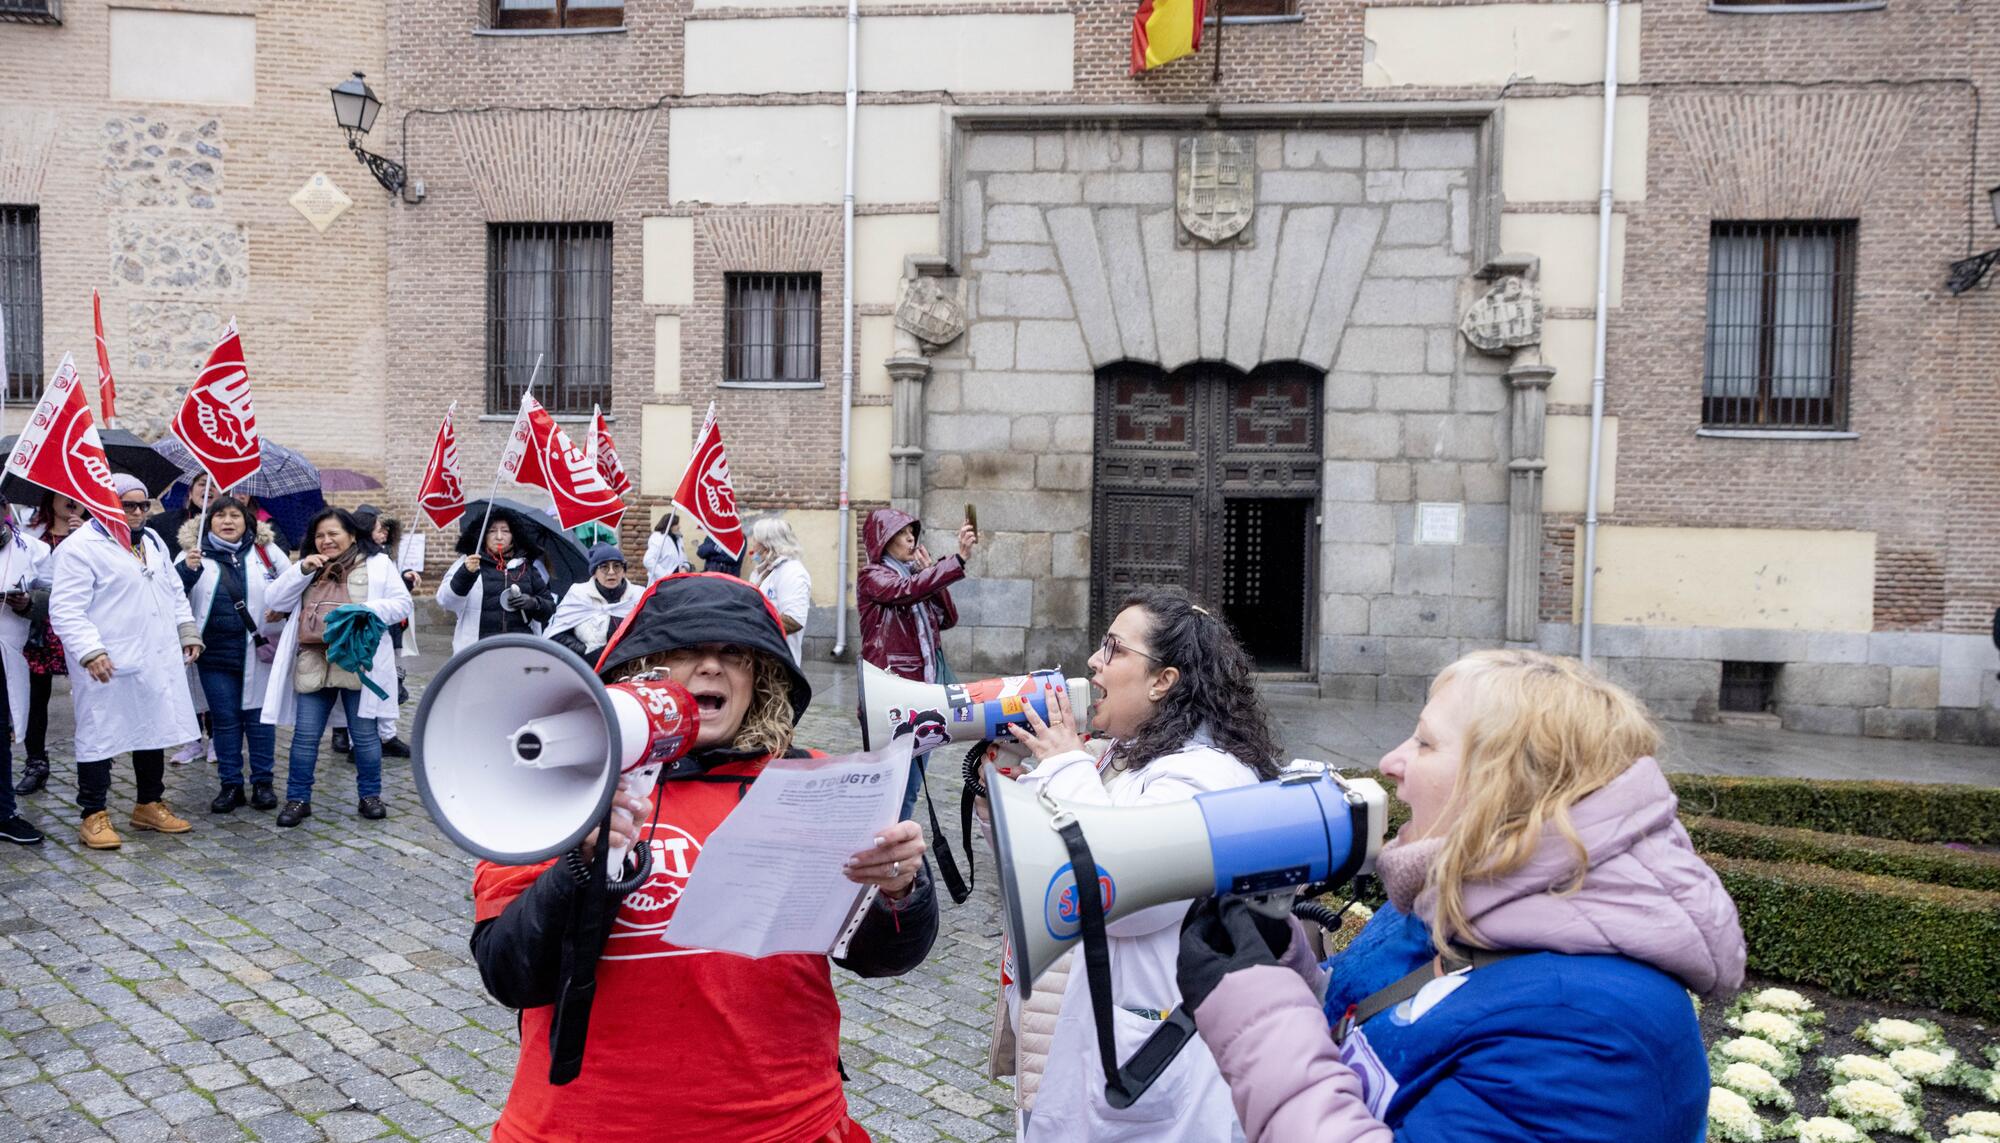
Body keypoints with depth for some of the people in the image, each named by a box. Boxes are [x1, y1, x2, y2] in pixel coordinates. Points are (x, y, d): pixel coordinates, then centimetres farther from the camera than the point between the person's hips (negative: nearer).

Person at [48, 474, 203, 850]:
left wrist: (188, 632, 14)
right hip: (107, 666, -7)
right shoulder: (81, 547, -10)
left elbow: (174, 592, 23)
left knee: (154, 729, 14)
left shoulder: (152, 541, 15)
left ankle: (150, 804, 27)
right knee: (99, 736, 0)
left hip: (158, 661, 8)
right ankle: (94, 815, 10)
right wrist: (90, 652, -24)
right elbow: (66, 609, -16)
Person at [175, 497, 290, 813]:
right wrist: (187, 570, -23)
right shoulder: (194, 553, 4)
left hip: (259, 648, -1)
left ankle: (262, 783, 14)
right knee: (224, 718, 7)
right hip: (215, 652, 1)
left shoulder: (266, 550, 4)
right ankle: (230, 785, 15)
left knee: (259, 715, 5)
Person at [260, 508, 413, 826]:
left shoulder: (378, 564, 5)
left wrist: (366, 609, -17)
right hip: (313, 663, 3)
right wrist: (301, 570, -4)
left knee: (364, 733, 5)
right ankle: (298, 799, 14)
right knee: (305, 734, 5)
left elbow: (402, 604, 0)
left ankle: (370, 795, 17)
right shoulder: (308, 567, 18)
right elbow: (278, 602, 8)